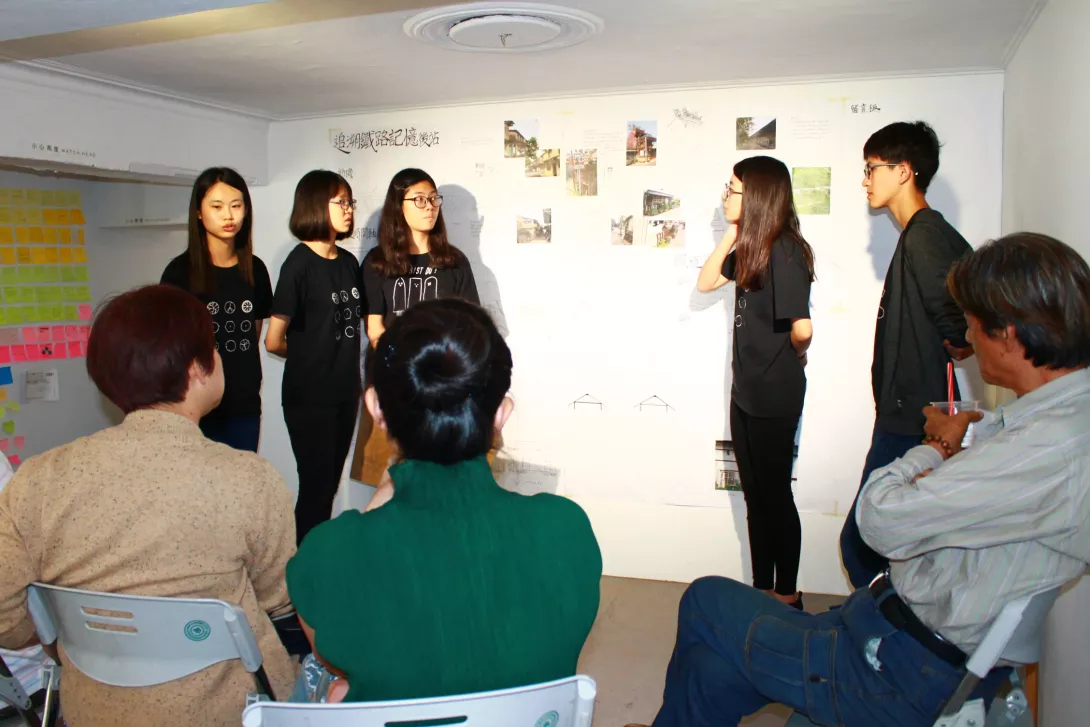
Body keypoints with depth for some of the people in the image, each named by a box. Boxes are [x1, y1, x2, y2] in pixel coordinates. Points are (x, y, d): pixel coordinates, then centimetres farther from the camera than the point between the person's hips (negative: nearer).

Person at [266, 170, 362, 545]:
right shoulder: (299, 263, -12)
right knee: (315, 486, 2)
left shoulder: (349, 262, 6)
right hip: (309, 396, -6)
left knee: (330, 485, 15)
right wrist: (308, 355, 5)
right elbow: (274, 341, -12)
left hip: (344, 391, 6)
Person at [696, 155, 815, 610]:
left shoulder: (783, 251, -20)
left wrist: (792, 357, -7)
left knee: (775, 495, 5)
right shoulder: (751, 246, 8)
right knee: (755, 496, 16)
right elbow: (705, 282, 11)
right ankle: (762, 588, 29)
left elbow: (802, 327, -28)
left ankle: (787, 594, 23)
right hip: (746, 390, 9)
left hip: (775, 395, -9)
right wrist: (732, 234, 3)